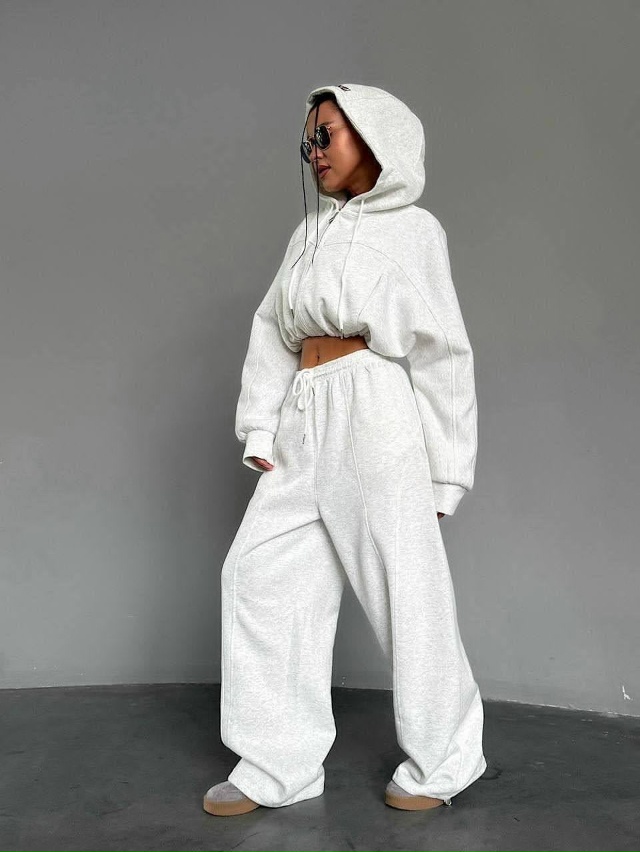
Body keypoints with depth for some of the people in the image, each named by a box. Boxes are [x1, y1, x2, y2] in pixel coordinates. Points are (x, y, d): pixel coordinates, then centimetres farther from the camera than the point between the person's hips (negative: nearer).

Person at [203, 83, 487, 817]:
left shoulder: (412, 228, 5)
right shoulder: (310, 232, 19)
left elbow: (442, 354, 2)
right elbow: (271, 333, 13)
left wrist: (443, 470, -2)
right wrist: (260, 431, 1)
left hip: (376, 412, -6)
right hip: (306, 425, 6)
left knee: (407, 588, -2)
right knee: (260, 572, 0)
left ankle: (444, 762, 16)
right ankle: (280, 766, 9)